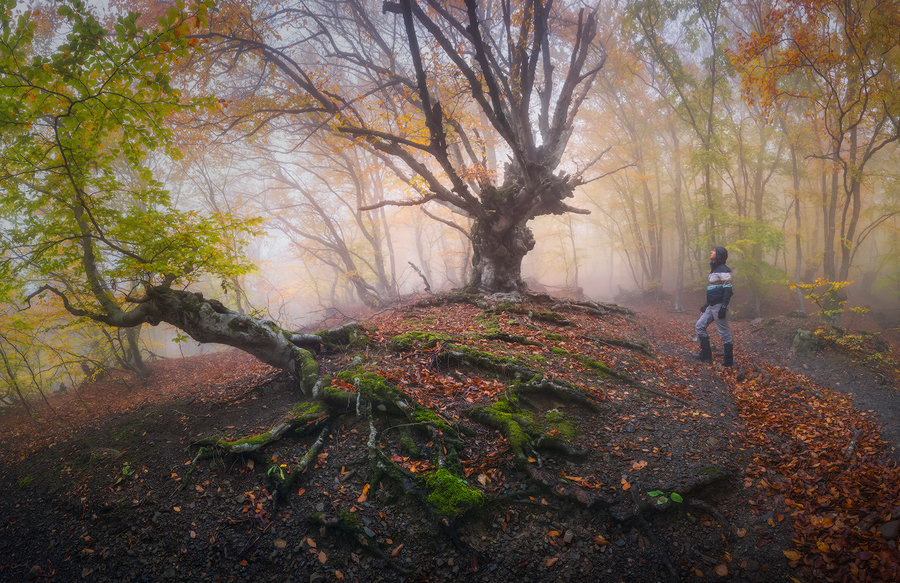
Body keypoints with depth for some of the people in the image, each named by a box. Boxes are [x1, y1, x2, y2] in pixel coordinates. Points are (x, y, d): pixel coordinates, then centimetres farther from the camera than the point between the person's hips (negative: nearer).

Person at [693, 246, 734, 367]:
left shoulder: (724, 270, -11)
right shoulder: (714, 270, 17)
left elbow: (728, 290, -17)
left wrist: (723, 307, -23)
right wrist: (706, 304, 24)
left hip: (719, 306, -10)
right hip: (711, 306, 10)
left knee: (724, 332, -3)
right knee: (700, 326, 11)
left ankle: (729, 360, 5)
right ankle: (706, 354, 15)